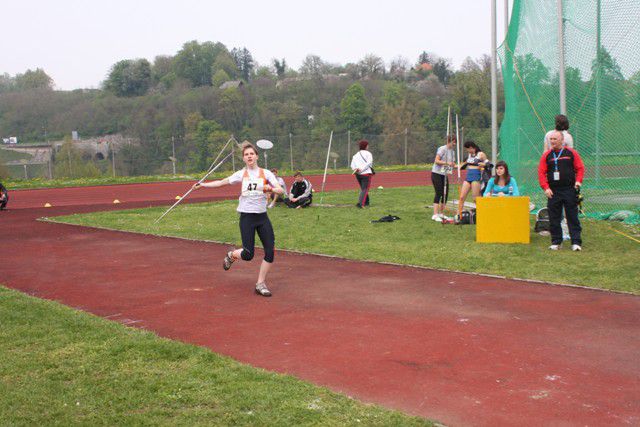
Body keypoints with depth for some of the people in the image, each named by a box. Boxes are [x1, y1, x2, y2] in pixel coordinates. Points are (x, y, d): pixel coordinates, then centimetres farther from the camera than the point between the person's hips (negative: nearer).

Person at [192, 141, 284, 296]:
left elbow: (281, 190, -6)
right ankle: (231, 255, 28)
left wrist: (270, 189, -27)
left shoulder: (266, 173, 2)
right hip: (246, 217, -2)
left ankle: (261, 284, 7)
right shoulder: (241, 174, 3)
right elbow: (222, 182, 4)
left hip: (262, 217, 2)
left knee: (270, 251, -6)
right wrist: (203, 185, -2)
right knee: (248, 254, -7)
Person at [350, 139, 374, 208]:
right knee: (365, 189, -9)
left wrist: (355, 169, -11)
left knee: (363, 189, 20)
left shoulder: (355, 155, 17)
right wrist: (361, 169, -16)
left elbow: (352, 165, 5)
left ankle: (366, 202, 27)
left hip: (358, 174, 6)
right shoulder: (368, 153, 2)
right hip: (366, 174, -6)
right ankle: (360, 203, -25)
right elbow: (369, 163, -13)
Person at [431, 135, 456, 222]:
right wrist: (447, 163, -27)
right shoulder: (442, 149, -11)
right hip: (436, 173, -8)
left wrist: (453, 164, -3)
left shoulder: (452, 151, 13)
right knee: (438, 193, -12)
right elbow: (437, 160, -18)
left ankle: (441, 214, 15)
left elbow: (452, 163, 20)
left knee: (445, 194, 5)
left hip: (444, 175, 8)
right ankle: (435, 215, -13)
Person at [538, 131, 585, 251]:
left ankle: (576, 242, 1)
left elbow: (580, 168, 5)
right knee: (554, 218, 4)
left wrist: (578, 181, -10)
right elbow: (541, 172, 3)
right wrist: (545, 187, -8)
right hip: (553, 192, 2)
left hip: (569, 190, -2)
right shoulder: (546, 155, 6)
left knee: (572, 217, -1)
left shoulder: (571, 153, 3)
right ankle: (556, 242, 14)